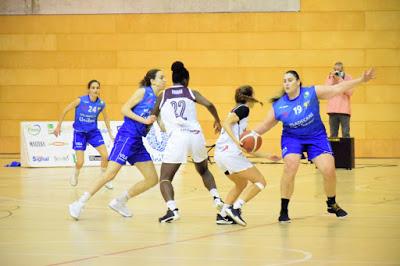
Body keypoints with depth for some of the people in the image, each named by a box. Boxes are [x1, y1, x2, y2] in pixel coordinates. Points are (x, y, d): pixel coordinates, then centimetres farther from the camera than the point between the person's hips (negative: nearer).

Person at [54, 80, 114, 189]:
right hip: (79, 133, -3)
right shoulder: (80, 100, -18)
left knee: (105, 156, -10)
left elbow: (106, 118, 11)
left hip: (94, 132, 3)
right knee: (80, 162, -7)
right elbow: (65, 110, -6)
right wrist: (58, 126, -2)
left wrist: (110, 133, 14)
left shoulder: (101, 104, -8)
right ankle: (75, 175, 28)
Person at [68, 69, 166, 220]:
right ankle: (80, 203, -9)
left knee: (152, 179, 3)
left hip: (138, 142, 8)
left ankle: (119, 202, 15)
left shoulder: (157, 100, 16)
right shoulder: (143, 92, -4)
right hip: (126, 136, -8)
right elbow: (124, 109, -10)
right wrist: (144, 120, -15)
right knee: (110, 174, -16)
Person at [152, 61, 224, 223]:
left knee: (165, 178, 3)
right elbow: (209, 105, 3)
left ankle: (172, 209, -21)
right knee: (204, 170, 30)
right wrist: (217, 120, 20)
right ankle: (216, 198, 10)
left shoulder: (163, 96, 16)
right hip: (196, 136, 3)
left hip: (177, 138, -2)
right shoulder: (191, 93, 16)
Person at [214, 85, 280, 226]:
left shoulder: (238, 110, 26)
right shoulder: (243, 109, 1)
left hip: (220, 155, 9)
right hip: (230, 153, -9)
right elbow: (226, 123, -17)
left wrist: (267, 156, 29)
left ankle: (223, 214, 15)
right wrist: (237, 141, -27)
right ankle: (236, 208, -15)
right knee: (260, 181, -2)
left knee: (241, 184, 27)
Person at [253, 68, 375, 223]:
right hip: (292, 137, 0)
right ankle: (283, 210, -15)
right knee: (290, 166, -26)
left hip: (316, 136, 0)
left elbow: (338, 88, -15)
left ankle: (332, 204, 19)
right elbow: (264, 126, -1)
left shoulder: (312, 93, -15)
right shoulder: (278, 106, -11)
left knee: (329, 171, -11)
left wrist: (361, 80, -20)